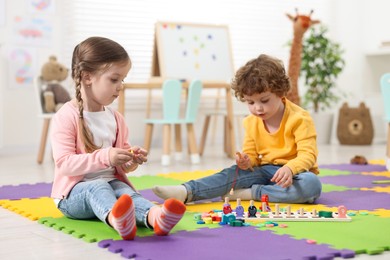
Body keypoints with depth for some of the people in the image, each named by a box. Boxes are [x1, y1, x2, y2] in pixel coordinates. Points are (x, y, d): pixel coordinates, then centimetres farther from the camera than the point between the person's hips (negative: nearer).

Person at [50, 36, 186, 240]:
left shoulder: (115, 118, 12)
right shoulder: (67, 116, -10)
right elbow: (64, 163, -19)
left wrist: (132, 161, -5)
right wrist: (104, 157, -30)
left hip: (112, 183, 5)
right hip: (75, 192, -5)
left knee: (125, 192, -28)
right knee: (98, 188, -36)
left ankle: (154, 217, -62)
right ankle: (115, 219, -71)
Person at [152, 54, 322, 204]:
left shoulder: (299, 119, -14)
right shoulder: (252, 122, 5)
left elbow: (308, 155, -21)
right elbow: (251, 154, 9)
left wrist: (289, 169, -42)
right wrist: (247, 162, -17)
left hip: (295, 171, -4)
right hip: (266, 171, 4)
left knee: (312, 184, -36)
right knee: (234, 173, -19)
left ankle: (250, 193, -32)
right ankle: (186, 191, -32)